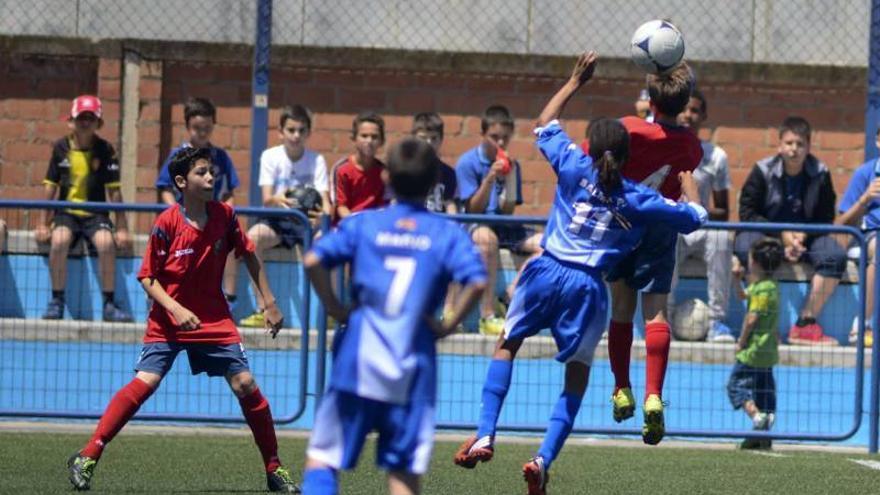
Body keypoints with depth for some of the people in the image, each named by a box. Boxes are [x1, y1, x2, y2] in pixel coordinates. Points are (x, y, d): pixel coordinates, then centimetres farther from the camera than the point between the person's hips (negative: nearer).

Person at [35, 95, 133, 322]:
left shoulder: (106, 150, 0)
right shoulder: (61, 148, 4)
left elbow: (114, 191, 0)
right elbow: (51, 186, 7)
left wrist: (122, 228, -4)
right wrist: (42, 224, 2)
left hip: (95, 215, -1)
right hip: (66, 212, 1)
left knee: (106, 243, -32)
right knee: (59, 240, -32)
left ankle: (109, 304, -17)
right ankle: (57, 301, -18)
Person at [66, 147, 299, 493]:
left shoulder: (224, 216, -2)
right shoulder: (167, 224, -13)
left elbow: (249, 255, 12)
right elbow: (147, 278, -9)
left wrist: (270, 303, 10)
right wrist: (177, 310, -23)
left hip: (214, 319, 3)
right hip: (168, 320, -3)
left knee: (245, 384, -4)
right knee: (146, 381, -20)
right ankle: (87, 457, -14)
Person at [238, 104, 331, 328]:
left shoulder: (317, 160, 0)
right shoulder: (271, 156, -1)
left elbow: (325, 199, -10)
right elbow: (266, 199, -11)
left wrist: (325, 215, -35)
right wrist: (277, 200, -37)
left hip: (308, 218, 0)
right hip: (278, 219, 0)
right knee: (253, 236, -33)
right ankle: (263, 310, -29)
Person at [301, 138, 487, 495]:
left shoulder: (362, 224, 5)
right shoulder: (447, 234, 2)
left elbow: (313, 260, -8)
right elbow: (477, 281, -13)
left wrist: (334, 307, 4)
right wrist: (449, 325, -1)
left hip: (357, 362, 0)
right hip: (413, 368, 0)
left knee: (322, 457, 7)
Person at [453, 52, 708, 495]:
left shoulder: (574, 168, 2)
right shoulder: (638, 199, 1)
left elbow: (544, 124, 20)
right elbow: (693, 216, 13)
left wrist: (575, 82, 26)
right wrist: (687, 179, 29)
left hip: (547, 272, 0)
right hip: (589, 288, 0)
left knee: (507, 345, 17)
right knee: (577, 375, 11)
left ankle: (485, 436, 1)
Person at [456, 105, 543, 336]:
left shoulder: (512, 166, 9)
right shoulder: (468, 162, -3)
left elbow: (507, 211, 2)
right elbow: (473, 209, -7)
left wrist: (510, 178, -11)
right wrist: (489, 179, -20)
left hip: (503, 228, 5)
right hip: (474, 227, -5)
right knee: (487, 237, -41)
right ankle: (487, 315, -40)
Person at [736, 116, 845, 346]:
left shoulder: (820, 174, -2)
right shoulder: (763, 171, -6)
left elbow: (825, 218, 2)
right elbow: (747, 212, -6)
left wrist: (802, 236, -17)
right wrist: (781, 234, -16)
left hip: (805, 238, 2)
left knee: (835, 255, -27)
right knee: (747, 247, -37)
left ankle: (806, 323, -22)